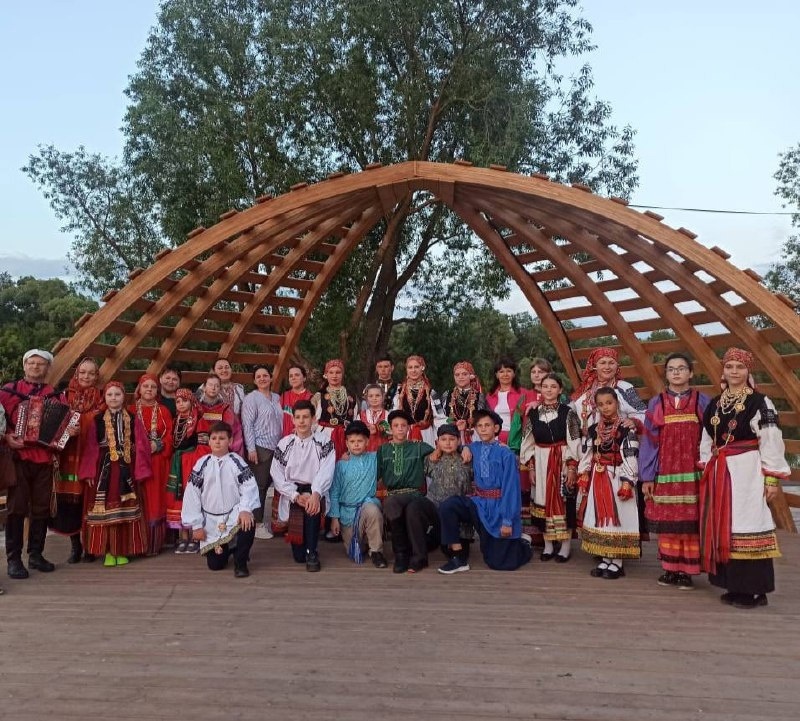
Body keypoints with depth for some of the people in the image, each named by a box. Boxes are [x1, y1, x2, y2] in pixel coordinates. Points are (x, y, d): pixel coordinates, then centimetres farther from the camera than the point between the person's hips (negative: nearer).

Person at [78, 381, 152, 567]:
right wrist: (89, 473, -6)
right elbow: (90, 448, 0)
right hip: (103, 470, 0)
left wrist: (139, 471, -5)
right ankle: (108, 551, 10)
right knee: (104, 509, 1)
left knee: (126, 510, 4)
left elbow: (141, 446, 1)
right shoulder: (97, 420, 3)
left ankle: (123, 550, 14)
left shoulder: (133, 419, 4)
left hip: (126, 471, 0)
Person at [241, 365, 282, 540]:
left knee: (268, 483, 8)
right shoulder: (251, 398, -4)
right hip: (260, 447, -6)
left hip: (276, 447, 6)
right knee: (260, 485, -3)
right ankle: (257, 524, 4)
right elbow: (247, 425, -9)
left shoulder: (277, 398, 14)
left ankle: (263, 518, 20)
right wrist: (251, 448, -15)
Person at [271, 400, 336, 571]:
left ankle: (312, 552, -19)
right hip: (292, 494, 1)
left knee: (312, 504, -38)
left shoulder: (324, 441, -1)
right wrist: (297, 496, -17)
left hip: (315, 492, -1)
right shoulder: (284, 444, 4)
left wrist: (315, 494, -32)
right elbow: (277, 476, -3)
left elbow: (326, 472, -14)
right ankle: (301, 551, 32)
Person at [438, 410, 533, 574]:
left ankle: (522, 543, 35)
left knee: (500, 563, 2)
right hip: (479, 503, 5)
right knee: (447, 507, -23)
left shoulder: (505, 453, -14)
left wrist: (508, 521, -17)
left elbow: (510, 488, -15)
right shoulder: (474, 448, 2)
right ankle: (459, 557, -11)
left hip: (499, 507, -5)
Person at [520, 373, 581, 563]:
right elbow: (528, 443, 8)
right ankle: (548, 545, 18)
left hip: (562, 462, -3)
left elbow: (574, 443, -6)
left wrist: (572, 468, -12)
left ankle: (565, 546, 11)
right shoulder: (533, 413, 5)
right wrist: (531, 467, 3)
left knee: (563, 502, 0)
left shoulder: (568, 412, -4)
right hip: (540, 463, 3)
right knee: (543, 502, 6)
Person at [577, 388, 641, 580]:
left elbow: (631, 458, -13)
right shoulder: (594, 429, 8)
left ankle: (617, 562, 10)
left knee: (617, 517, -1)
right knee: (600, 518, 9)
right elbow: (587, 455, 13)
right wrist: (583, 476, 7)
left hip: (617, 479, -6)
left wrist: (627, 482, -18)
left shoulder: (626, 429, -9)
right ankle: (605, 559, 20)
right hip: (598, 480, 6)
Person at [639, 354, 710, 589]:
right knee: (667, 523, 7)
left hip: (693, 473, -1)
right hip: (664, 474, 1)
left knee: (690, 523, 3)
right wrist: (646, 477, 0)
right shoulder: (656, 404, 5)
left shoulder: (703, 402, 3)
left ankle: (687, 571, 13)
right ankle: (670, 569, 18)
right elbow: (649, 441, 4)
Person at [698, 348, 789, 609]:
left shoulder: (760, 402, -5)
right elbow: (706, 442, 16)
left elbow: (772, 443, -9)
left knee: (747, 525, -6)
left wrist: (772, 478, -12)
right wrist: (705, 471, 11)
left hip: (747, 471, -6)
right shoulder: (714, 405, 13)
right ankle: (735, 585, 18)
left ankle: (754, 589, 3)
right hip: (719, 472, 7)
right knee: (723, 527, 8)